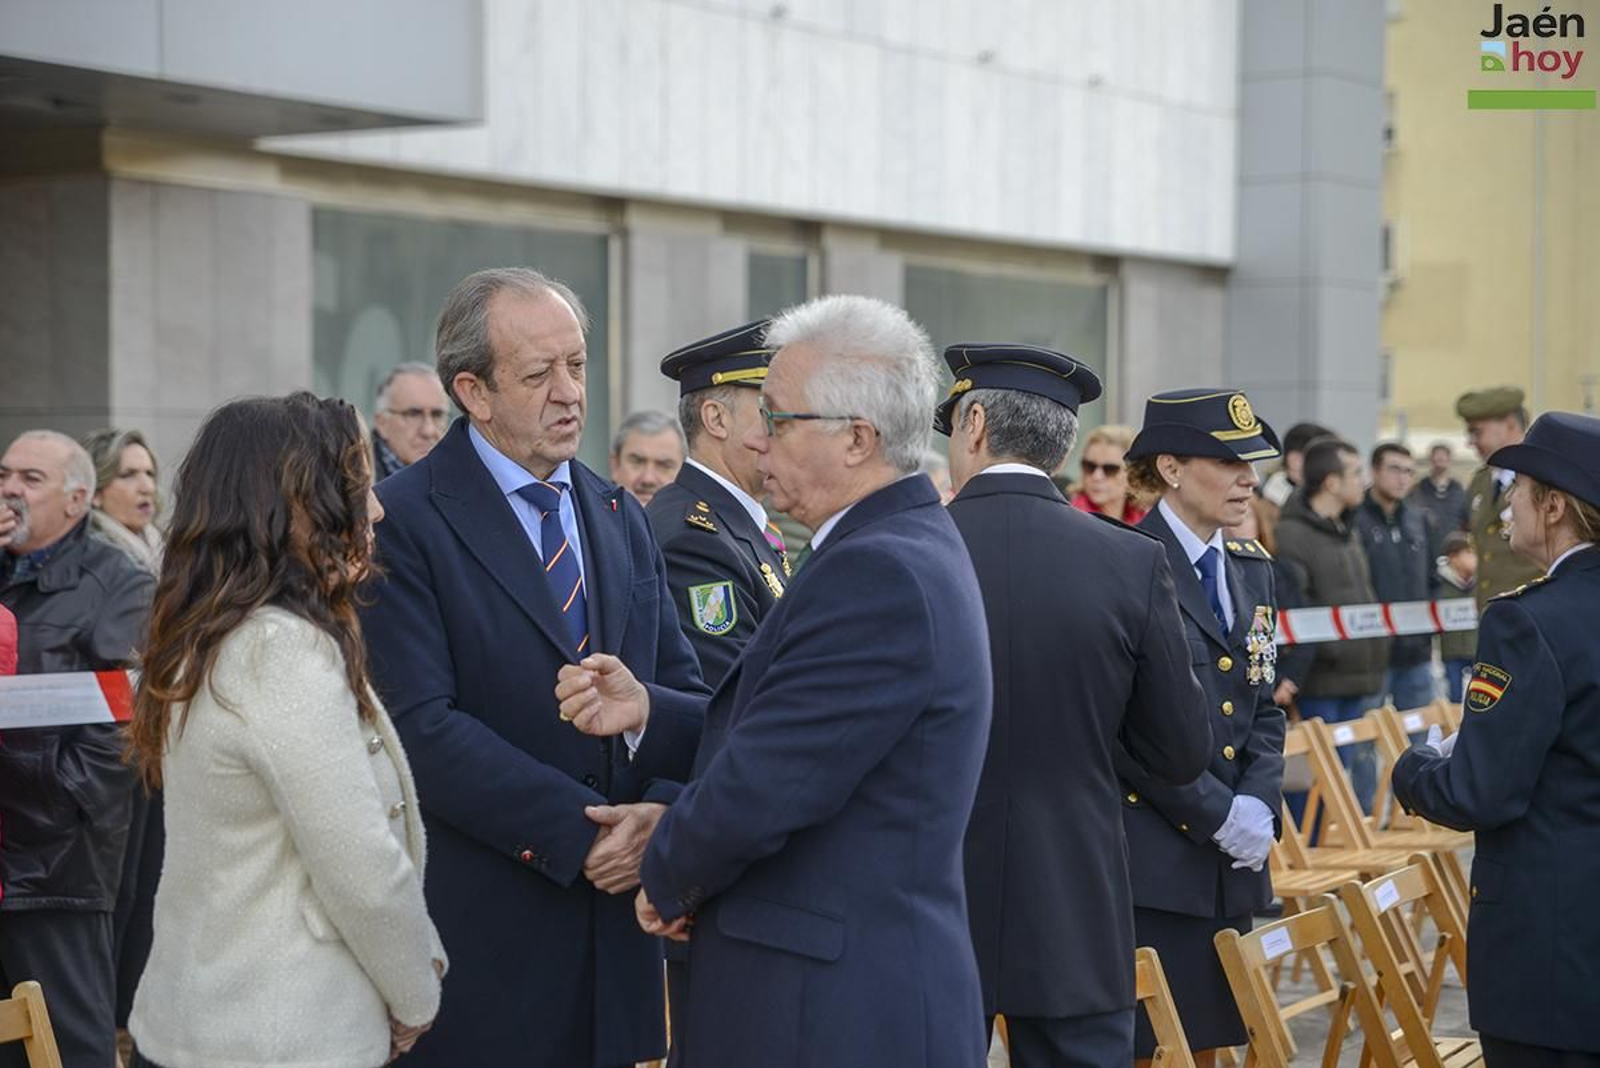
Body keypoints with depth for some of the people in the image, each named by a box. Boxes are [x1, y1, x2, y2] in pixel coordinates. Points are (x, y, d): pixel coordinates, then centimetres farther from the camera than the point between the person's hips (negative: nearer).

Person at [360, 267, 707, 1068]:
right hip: (479, 933, -5)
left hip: (618, 922, 6)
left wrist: (665, 812, -9)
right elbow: (423, 729, -16)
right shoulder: (403, 522, -8)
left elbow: (685, 693, 10)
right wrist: (580, 833, -18)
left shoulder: (622, 519, 13)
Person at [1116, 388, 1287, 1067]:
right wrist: (1217, 814, -15)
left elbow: (1264, 708, 15)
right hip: (1148, 859, -7)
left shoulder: (1251, 569, 14)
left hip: (1232, 861, 7)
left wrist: (1259, 804, -2)